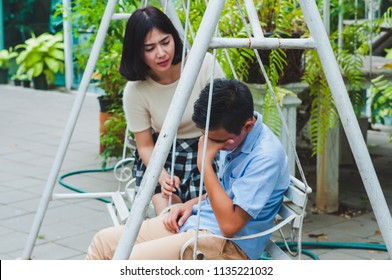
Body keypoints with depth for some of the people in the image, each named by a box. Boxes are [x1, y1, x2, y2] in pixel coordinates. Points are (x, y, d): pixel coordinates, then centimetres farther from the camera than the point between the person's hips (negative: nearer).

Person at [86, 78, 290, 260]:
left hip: (229, 246, -9)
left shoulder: (266, 156, -22)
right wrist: (192, 204, 5)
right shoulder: (229, 136, 5)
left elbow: (230, 224, -26)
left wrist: (205, 163, -24)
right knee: (103, 241, 2)